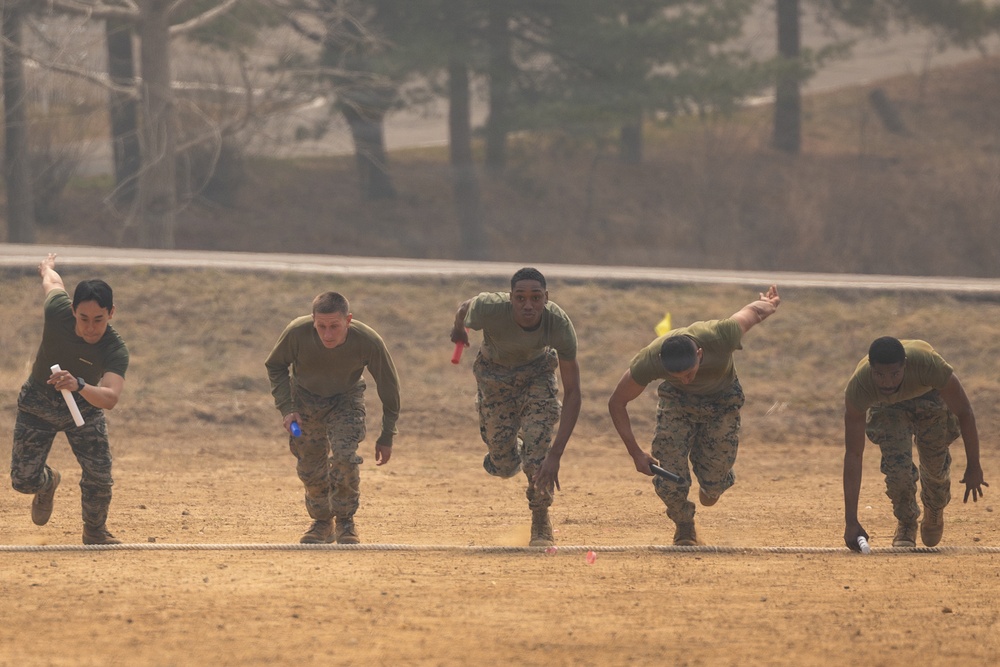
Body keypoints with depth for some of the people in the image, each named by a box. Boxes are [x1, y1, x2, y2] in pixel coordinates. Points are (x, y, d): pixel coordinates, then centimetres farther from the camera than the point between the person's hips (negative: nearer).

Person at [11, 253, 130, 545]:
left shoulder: (116, 350, -33)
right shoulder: (57, 311, -29)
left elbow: (110, 398, -48)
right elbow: (52, 281, -5)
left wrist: (79, 385, -68)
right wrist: (47, 267, 20)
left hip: (84, 405, -1)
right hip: (38, 403, 1)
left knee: (99, 477, -13)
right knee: (23, 480, -4)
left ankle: (95, 531, 19)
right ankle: (48, 482, 35)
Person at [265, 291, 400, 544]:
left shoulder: (369, 341, -32)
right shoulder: (296, 332, -31)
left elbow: (389, 386, -14)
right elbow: (275, 366, -8)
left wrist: (386, 437, -9)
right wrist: (286, 408, -18)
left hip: (346, 399, -2)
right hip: (305, 398, 2)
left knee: (344, 457, -21)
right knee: (309, 467, 2)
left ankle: (345, 523, -1)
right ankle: (322, 523, 25)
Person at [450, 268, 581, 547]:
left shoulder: (560, 324, -36)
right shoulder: (489, 309, -39)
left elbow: (572, 393, -32)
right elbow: (464, 308, -12)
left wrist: (556, 454, -39)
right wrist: (458, 330, 12)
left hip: (537, 372, 0)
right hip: (494, 374, 0)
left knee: (539, 444, -18)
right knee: (504, 466, -1)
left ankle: (541, 523, 7)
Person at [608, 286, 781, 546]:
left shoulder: (721, 337, -40)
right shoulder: (648, 361, -36)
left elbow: (751, 312, -16)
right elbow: (616, 403, -19)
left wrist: (768, 304, 8)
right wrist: (636, 453, -24)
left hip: (722, 401, 0)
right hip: (677, 401, 0)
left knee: (713, 486, -3)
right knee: (670, 482, -14)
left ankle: (713, 484, 37)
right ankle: (684, 528, 19)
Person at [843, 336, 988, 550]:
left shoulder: (929, 364, -46)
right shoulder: (857, 388, -41)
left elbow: (964, 413, -29)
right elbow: (853, 455, -37)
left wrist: (974, 467, -23)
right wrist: (851, 521, -40)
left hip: (931, 395, 0)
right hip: (885, 406, 0)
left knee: (935, 462, 3)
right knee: (897, 464, -16)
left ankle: (934, 514, 38)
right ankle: (906, 525, 14)